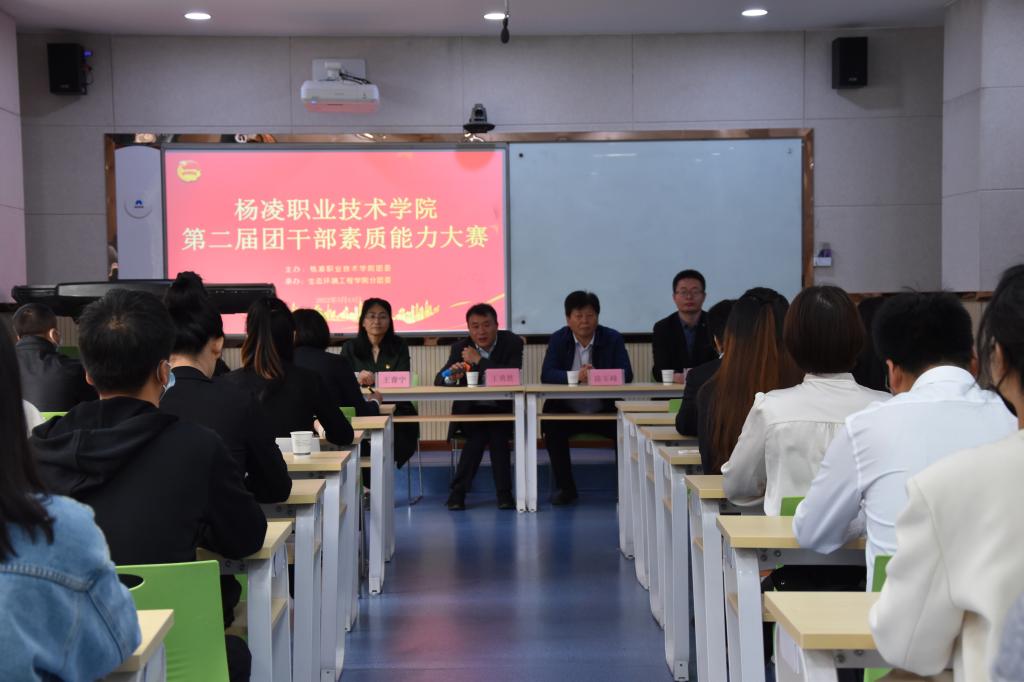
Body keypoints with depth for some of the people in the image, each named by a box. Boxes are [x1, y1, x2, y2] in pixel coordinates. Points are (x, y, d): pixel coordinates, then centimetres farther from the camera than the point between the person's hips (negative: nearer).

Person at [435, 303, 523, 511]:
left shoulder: (512, 343, -5)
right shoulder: (460, 348, 0)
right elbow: (439, 381, -8)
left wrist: (479, 361, -20)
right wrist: (450, 376, -32)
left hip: (502, 409, -1)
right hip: (470, 411, 1)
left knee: (497, 432, -30)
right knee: (479, 433, -28)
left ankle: (504, 493, -20)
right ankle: (458, 491, -18)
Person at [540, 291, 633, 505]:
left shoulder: (613, 339, 0)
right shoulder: (558, 339, 2)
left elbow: (626, 374, -11)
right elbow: (546, 375, -12)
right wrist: (576, 376, -30)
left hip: (605, 410, 0)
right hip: (567, 410, 0)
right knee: (551, 426, -28)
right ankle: (565, 488, -10)